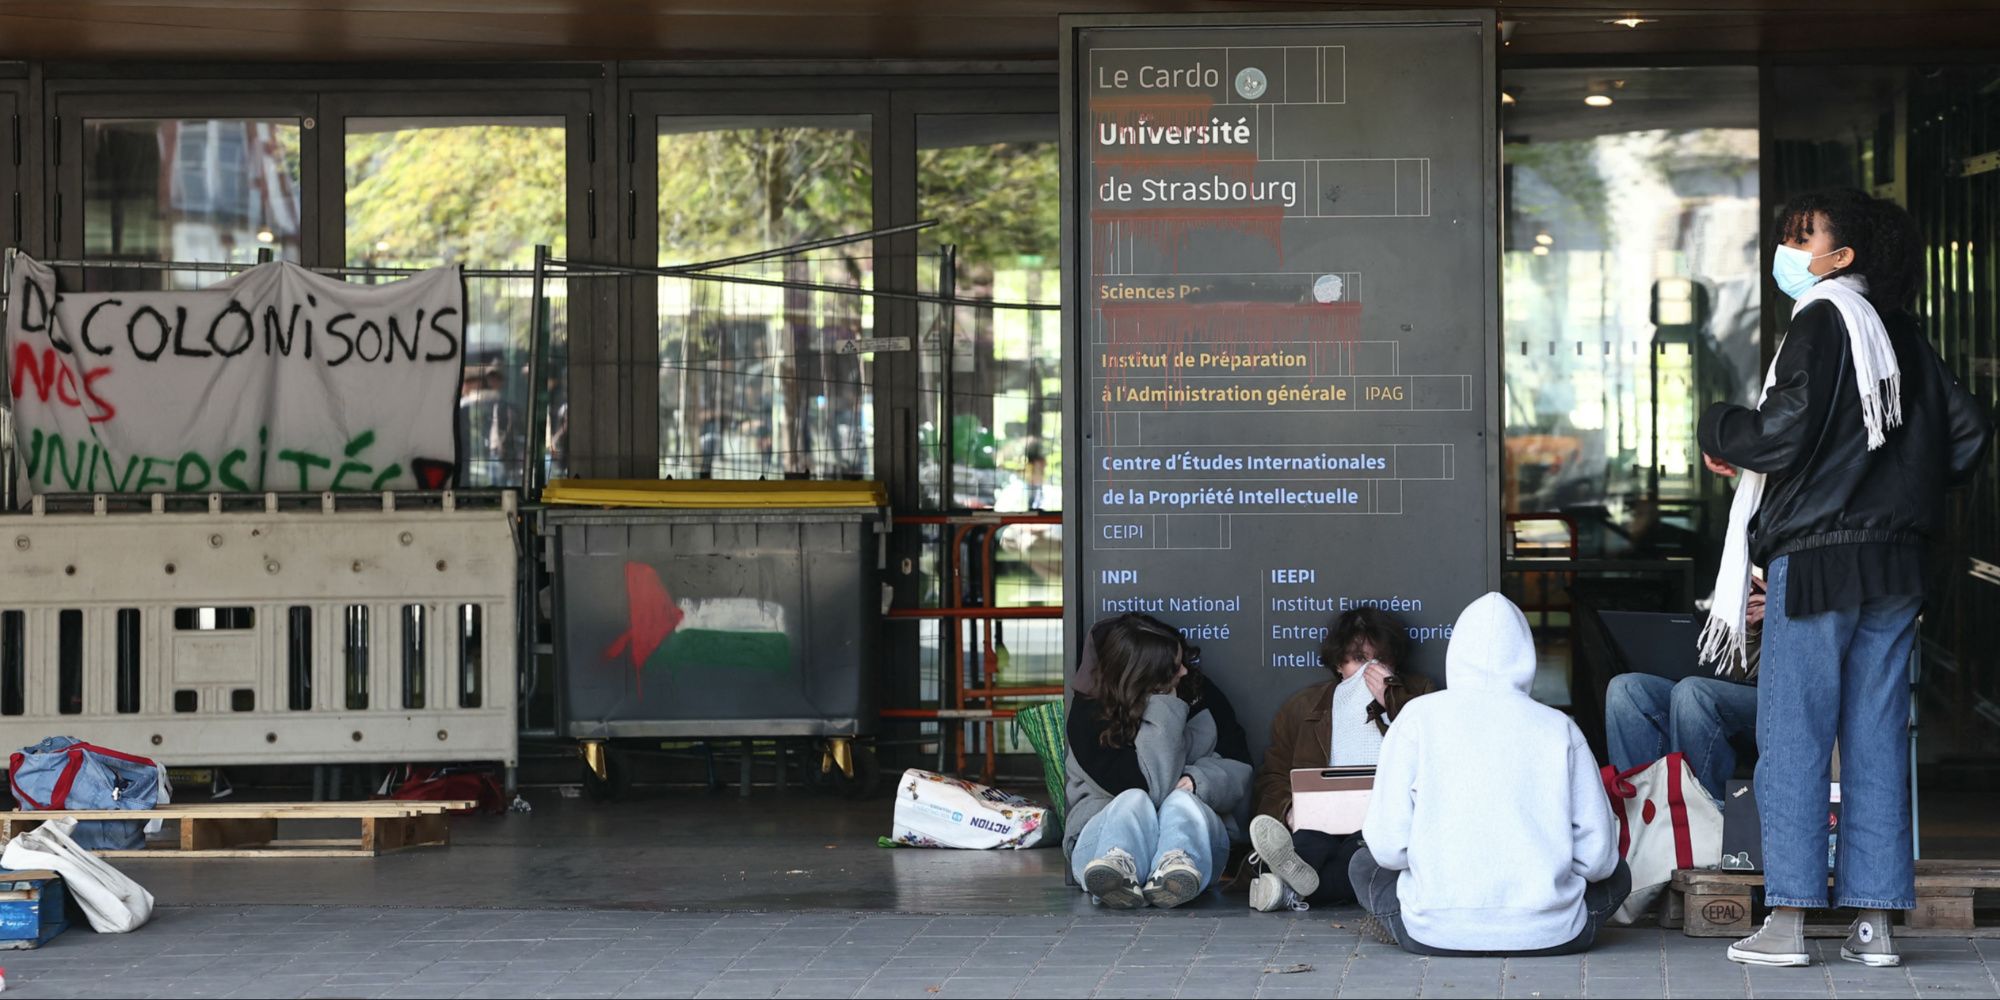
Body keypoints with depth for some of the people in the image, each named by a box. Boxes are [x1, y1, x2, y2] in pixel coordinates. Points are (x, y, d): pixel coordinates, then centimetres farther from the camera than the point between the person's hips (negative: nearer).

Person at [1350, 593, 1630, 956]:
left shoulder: (1418, 717, 1)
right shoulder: (1559, 728, 3)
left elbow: (1388, 846, -2)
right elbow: (1599, 857, 3)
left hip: (1438, 933, -1)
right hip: (1549, 935, 1)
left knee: (1364, 864, 27)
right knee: (1616, 873, 30)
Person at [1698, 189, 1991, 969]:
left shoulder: (1821, 324, -8)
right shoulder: (1901, 334, 14)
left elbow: (1782, 435, -16)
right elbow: (1968, 432, 14)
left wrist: (1717, 429, 1)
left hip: (1816, 559, -7)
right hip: (1894, 564, 7)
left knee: (1792, 739, -3)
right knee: (1877, 740, 7)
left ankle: (1788, 920, -4)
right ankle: (1875, 922, 6)